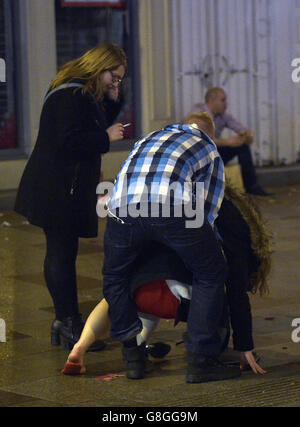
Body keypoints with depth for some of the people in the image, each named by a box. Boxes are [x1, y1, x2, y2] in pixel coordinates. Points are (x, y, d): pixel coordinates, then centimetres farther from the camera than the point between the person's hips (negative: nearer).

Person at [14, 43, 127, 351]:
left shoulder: (84, 94, 16)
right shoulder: (71, 97, -18)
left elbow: (95, 128, 17)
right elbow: (68, 142, -24)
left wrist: (112, 101, 6)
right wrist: (106, 137, -16)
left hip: (67, 189, 11)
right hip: (60, 191, -11)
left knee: (61, 254, 14)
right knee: (62, 254, -7)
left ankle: (65, 322, 21)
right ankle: (69, 325, -4)